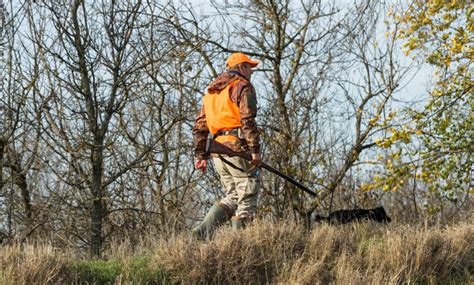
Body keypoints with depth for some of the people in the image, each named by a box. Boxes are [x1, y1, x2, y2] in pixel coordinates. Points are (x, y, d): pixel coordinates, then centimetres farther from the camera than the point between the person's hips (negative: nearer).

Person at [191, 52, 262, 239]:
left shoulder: (211, 92, 24)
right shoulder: (242, 86, -1)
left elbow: (199, 127, 20)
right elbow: (248, 120, -15)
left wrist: (200, 155, 19)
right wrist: (255, 150, -17)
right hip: (238, 147, -8)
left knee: (232, 197, 13)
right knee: (247, 198, -3)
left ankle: (203, 230, -3)